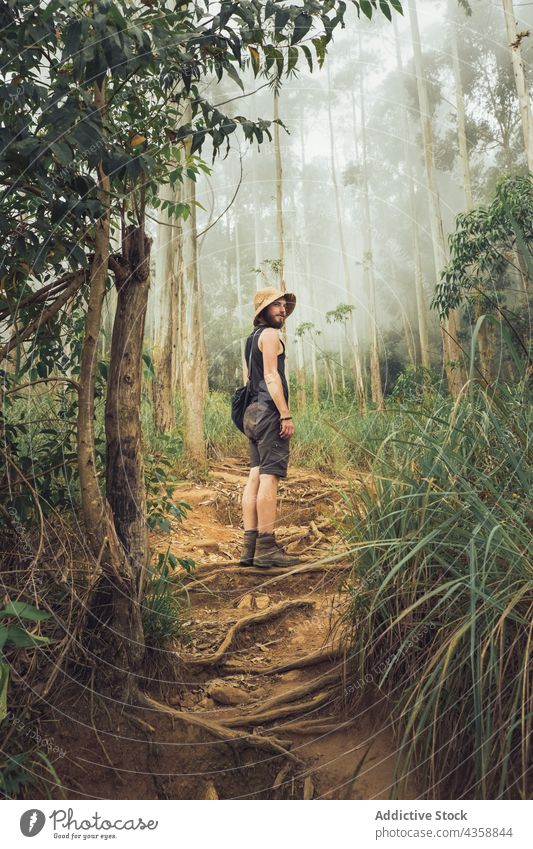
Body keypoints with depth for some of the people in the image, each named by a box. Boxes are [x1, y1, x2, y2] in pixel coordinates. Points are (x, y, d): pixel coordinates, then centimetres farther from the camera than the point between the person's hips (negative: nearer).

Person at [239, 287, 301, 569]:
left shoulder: (253, 337, 23)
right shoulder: (269, 334, -5)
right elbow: (271, 376, -15)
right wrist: (286, 415, -18)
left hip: (253, 412, 10)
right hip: (269, 411, -10)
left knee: (255, 476, 5)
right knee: (269, 476, -11)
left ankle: (250, 547, 5)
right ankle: (266, 548, -12)